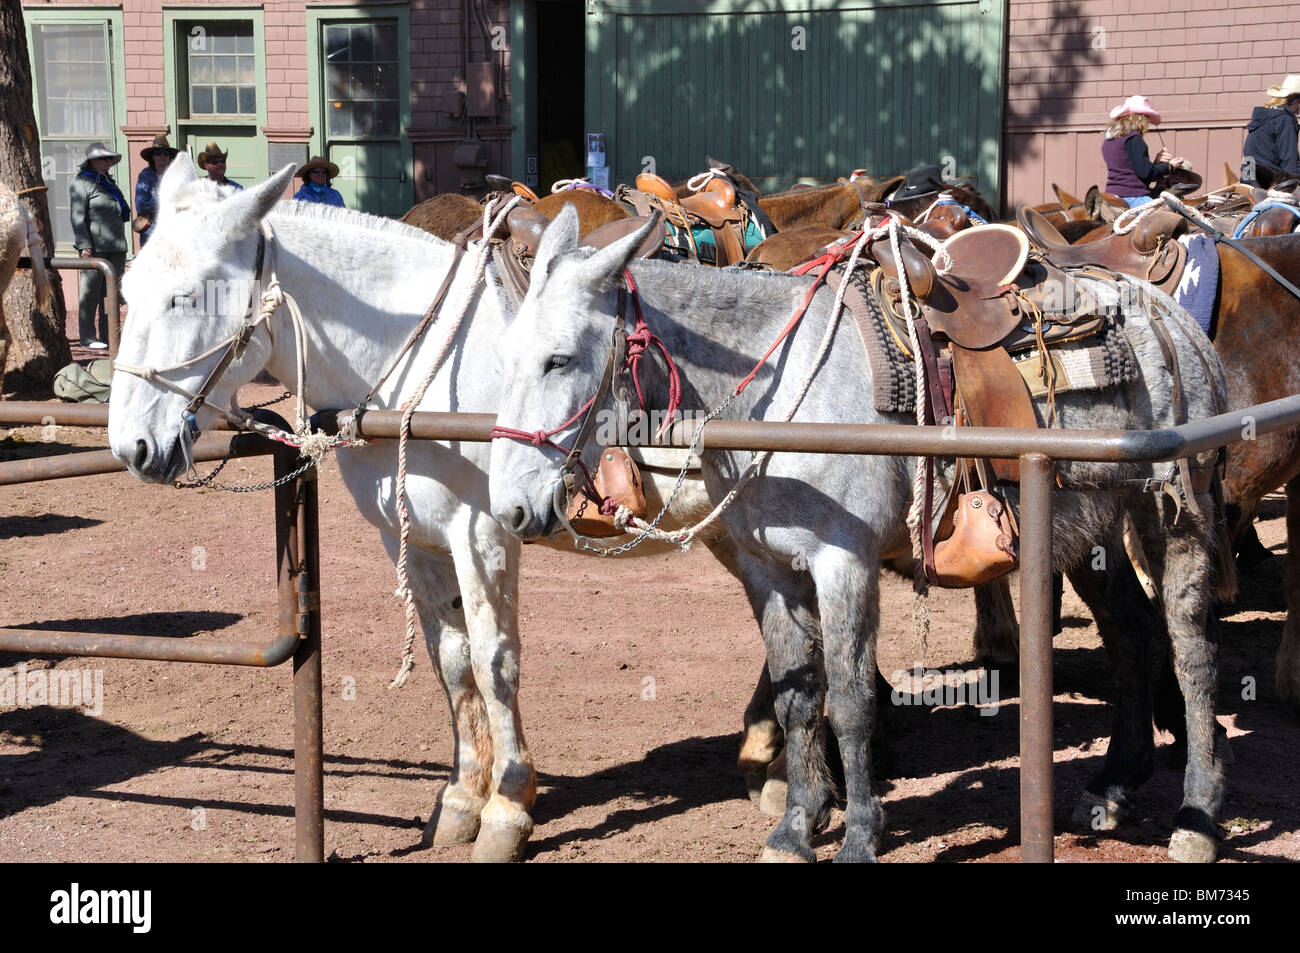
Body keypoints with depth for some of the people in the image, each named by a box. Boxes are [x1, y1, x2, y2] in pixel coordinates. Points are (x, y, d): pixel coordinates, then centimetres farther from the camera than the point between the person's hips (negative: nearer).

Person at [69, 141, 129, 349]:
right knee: (91, 291, -5)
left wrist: (121, 243, 23)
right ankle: (87, 337, -2)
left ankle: (110, 335, 10)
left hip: (115, 246, 8)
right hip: (95, 246, -8)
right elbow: (78, 217, -10)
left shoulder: (108, 182, 22)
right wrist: (84, 245, -19)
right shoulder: (81, 182, -3)